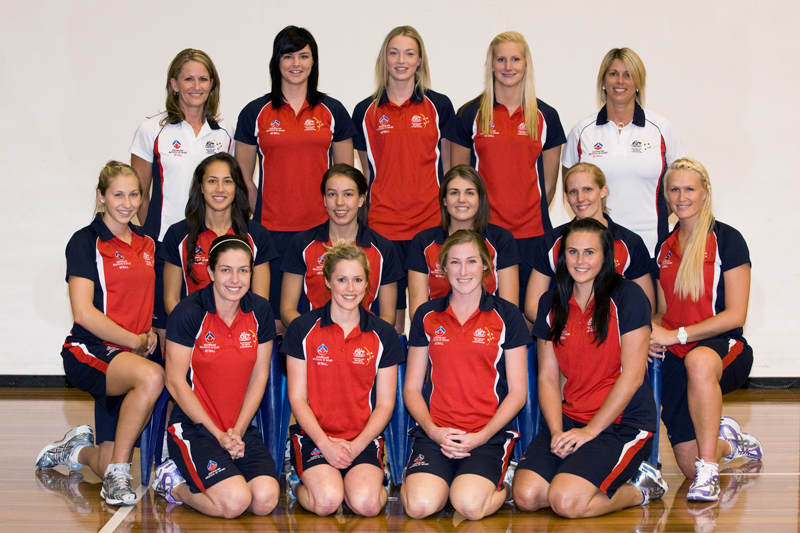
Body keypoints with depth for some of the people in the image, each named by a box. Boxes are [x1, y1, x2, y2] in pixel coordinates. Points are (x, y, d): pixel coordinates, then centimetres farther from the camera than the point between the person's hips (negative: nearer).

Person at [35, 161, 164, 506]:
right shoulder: (86, 242, -5)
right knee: (151, 376, -38)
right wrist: (134, 341, -14)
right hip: (90, 352, -6)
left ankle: (76, 451, 37)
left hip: (132, 356, 6)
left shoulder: (146, 243, 14)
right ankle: (117, 475, -21)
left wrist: (151, 334, 5)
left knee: (110, 469, -1)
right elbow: (83, 313, -14)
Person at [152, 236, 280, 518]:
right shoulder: (188, 313, -12)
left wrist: (237, 431, -5)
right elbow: (176, 382, -10)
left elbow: (259, 376, 6)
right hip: (194, 427, -5)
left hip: (242, 428, 5)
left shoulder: (260, 311, 2)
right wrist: (218, 434, -11)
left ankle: (193, 477, 10)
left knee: (266, 500, -17)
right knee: (235, 501, -24)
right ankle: (173, 483, 6)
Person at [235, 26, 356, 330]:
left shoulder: (332, 111, 8)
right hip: (271, 230, 0)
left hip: (321, 228, 1)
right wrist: (260, 215, 2)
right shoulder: (255, 113, 6)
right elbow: (243, 178, 10)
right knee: (273, 312, 0)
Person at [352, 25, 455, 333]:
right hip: (383, 223, 1)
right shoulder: (366, 111, 6)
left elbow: (447, 166, 9)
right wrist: (362, 214, 9)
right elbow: (367, 172, 12)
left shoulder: (439, 106, 5)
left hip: (431, 222, 0)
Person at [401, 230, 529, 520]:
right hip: (435, 433, 1)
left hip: (489, 433, -1)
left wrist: (481, 436, -10)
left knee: (469, 505, -27)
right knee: (420, 505, -26)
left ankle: (500, 485, 6)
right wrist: (433, 430, -7)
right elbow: (412, 388, 11)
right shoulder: (426, 316, 11)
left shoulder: (507, 316, 5)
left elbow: (517, 391, 3)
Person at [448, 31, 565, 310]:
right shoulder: (470, 115, 6)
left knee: (529, 308, 0)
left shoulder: (546, 116, 8)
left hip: (531, 233, 1)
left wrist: (534, 214, 7)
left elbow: (549, 181, 12)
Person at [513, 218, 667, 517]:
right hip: (570, 420, 5)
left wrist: (589, 431, -13)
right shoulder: (551, 304, 9)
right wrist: (557, 432, -9)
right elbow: (547, 376, 7)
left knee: (565, 501, -24)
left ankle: (638, 491, 4)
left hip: (624, 423, -5)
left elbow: (632, 376, -11)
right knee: (525, 496, -16)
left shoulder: (627, 298, -7)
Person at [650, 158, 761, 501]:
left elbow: (735, 315, -11)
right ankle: (727, 440, 31)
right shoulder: (663, 248, 13)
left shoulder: (727, 241, -4)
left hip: (724, 347, -5)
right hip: (676, 358, 5)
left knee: (698, 362, -44)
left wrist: (676, 335, -18)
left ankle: (709, 472, -34)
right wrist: (652, 333, -5)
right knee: (688, 464, -6)